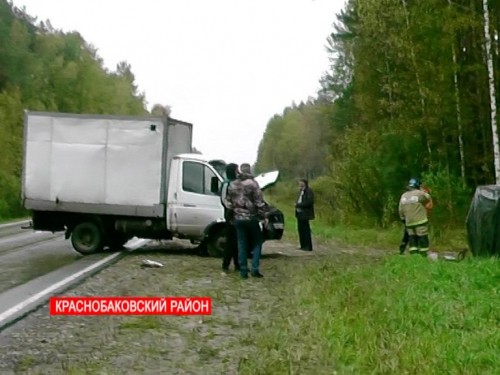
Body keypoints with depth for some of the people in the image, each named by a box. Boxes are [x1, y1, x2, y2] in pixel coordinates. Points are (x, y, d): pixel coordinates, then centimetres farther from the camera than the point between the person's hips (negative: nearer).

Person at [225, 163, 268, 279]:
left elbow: (228, 202, 10)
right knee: (257, 243, 9)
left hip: (238, 218, 4)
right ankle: (255, 268, -1)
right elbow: (259, 203, -12)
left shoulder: (232, 185, 5)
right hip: (252, 218, -4)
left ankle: (243, 271, 8)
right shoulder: (253, 184, -10)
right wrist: (263, 217, -4)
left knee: (242, 245, 8)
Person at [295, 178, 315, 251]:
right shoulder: (301, 191, 15)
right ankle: (303, 245, 20)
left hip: (305, 214, -9)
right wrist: (297, 205, 2)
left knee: (306, 230, -6)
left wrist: (298, 205, -17)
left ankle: (308, 247, 0)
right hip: (300, 213, 9)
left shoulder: (309, 191, -14)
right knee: (300, 229, 12)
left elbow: (309, 202, -22)